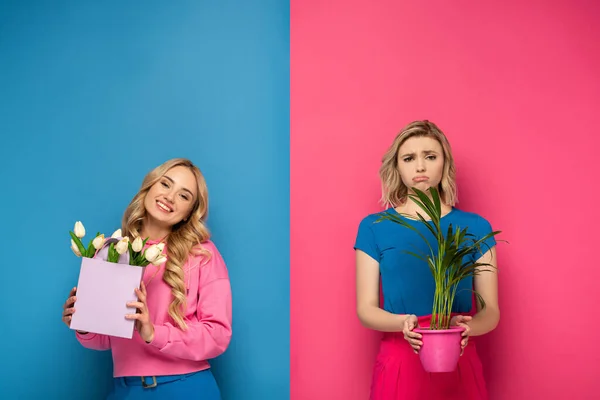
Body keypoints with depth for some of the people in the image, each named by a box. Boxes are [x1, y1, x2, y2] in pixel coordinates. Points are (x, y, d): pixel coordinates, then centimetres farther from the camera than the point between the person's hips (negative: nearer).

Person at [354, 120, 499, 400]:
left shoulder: (475, 227, 1)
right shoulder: (374, 228, -1)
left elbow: (490, 312, 1)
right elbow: (366, 309, -2)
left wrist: (466, 328, -20)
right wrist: (402, 323, -21)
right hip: (399, 365, -1)